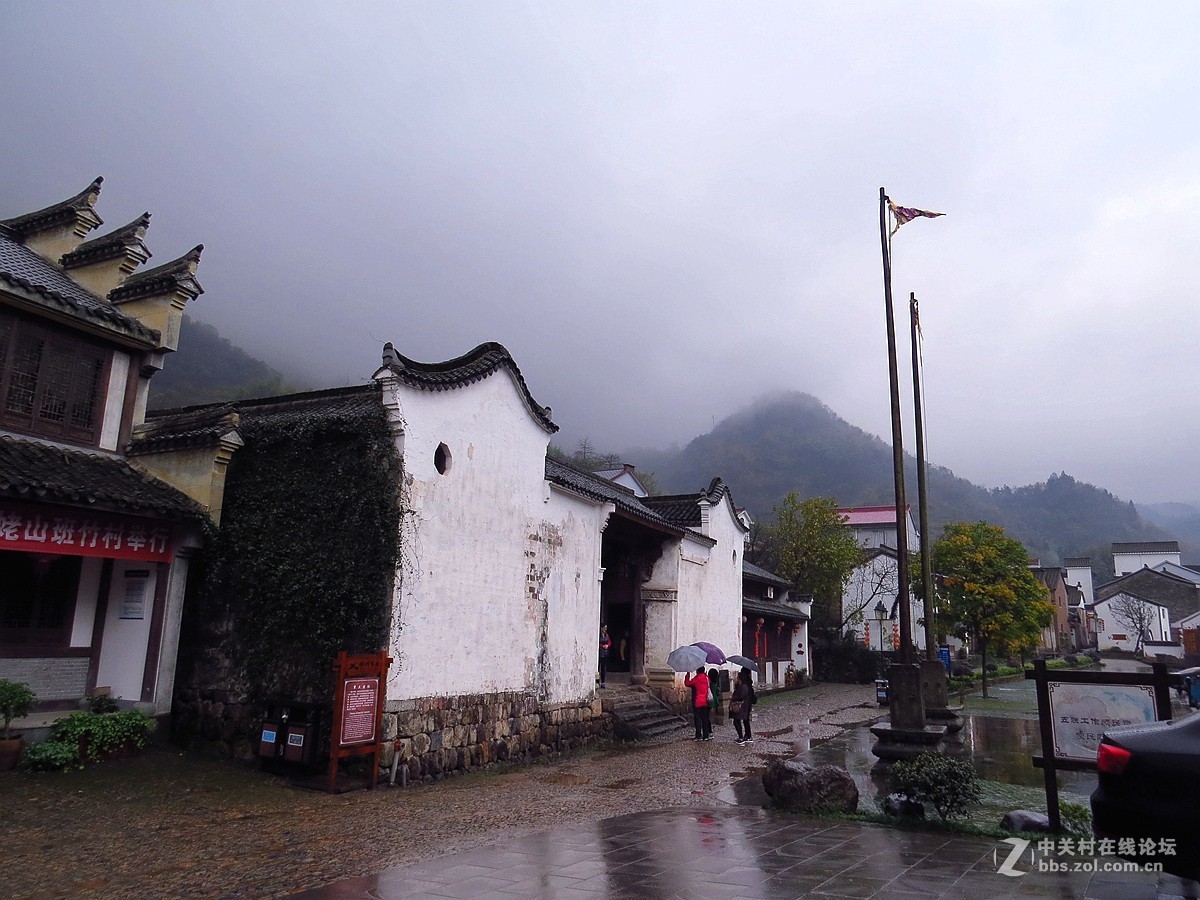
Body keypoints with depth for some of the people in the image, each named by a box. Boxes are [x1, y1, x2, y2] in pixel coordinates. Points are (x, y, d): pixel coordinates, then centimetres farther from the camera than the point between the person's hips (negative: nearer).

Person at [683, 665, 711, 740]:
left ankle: (699, 736, 2)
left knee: (697, 719, 2)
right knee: (705, 719, 11)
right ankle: (706, 735, 13)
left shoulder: (696, 678, -14)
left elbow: (687, 683, -9)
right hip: (705, 702, 6)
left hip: (697, 703, -6)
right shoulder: (706, 678, 3)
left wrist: (687, 675, 2)